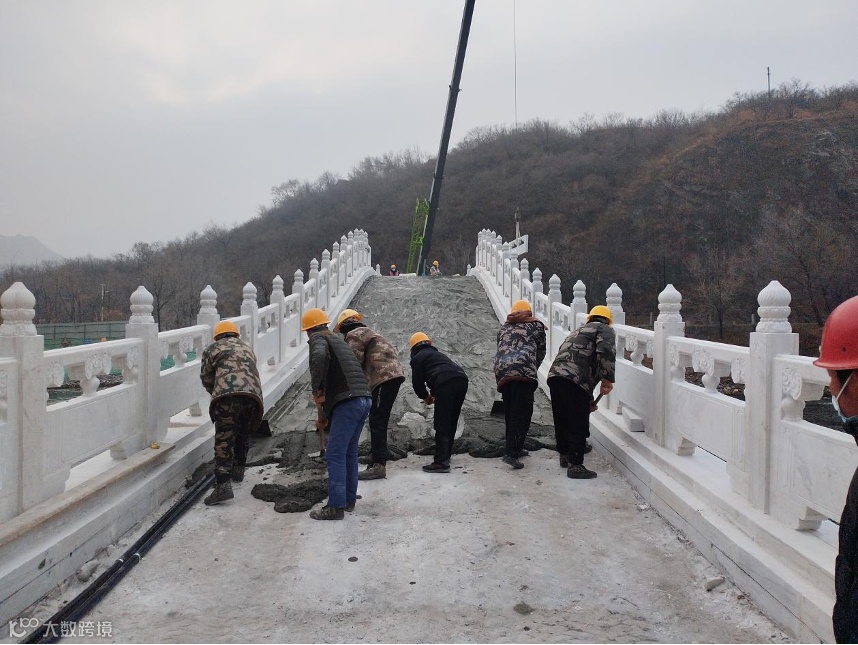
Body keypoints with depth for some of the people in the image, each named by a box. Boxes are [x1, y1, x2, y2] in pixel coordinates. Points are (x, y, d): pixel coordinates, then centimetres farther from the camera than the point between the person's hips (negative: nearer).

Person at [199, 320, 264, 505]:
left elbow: (206, 378, 19)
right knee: (243, 435, 26)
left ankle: (223, 486, -12)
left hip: (227, 395, -4)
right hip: (253, 394, 5)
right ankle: (238, 471, 41)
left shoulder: (212, 349, 20)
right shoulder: (247, 348, 33)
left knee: (223, 441, -3)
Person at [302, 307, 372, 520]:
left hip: (347, 402, -9)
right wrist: (324, 392, 22)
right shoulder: (338, 339, 27)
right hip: (364, 398, 9)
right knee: (349, 452, 18)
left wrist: (316, 389, -14)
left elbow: (319, 356, -24)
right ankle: (349, 500, 24)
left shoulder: (318, 338, 0)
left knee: (335, 455, -6)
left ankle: (336, 506, -6)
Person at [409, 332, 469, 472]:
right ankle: (445, 457, 23)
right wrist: (433, 394, 35)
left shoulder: (418, 358, 14)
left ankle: (441, 462, -11)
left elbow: (417, 382, 8)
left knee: (442, 425, -6)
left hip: (446, 384, -7)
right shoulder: (437, 354, 37)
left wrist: (425, 397, 26)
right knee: (451, 423, 16)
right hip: (462, 379, 7)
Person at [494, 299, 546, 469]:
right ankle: (511, 453, -14)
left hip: (501, 371, 5)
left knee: (510, 412, 16)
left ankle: (515, 448, 24)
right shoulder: (536, 325, 18)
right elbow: (541, 351, 20)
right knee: (522, 412, -4)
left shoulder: (503, 327, 28)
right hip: (524, 370, -5)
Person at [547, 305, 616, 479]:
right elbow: (606, 352, -11)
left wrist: (589, 399, 45)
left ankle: (565, 456, 36)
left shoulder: (580, 330, 37)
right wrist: (608, 379, -10)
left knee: (561, 420, 20)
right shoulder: (605, 330, 13)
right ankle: (575, 465, 0)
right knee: (579, 424, -1)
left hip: (555, 375, 8)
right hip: (575, 380, -8)